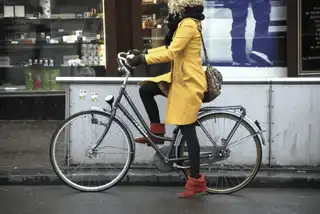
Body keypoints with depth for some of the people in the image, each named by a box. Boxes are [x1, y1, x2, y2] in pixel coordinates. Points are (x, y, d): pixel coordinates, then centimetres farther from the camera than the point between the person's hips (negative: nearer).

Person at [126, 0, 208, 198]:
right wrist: (145, 53, 12)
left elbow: (171, 53, -26)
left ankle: (196, 181, 0)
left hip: (189, 83, -10)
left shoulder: (188, 24, -19)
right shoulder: (184, 23, 14)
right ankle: (157, 130, 15)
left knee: (188, 130, -6)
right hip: (179, 78, 10)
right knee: (145, 89, 2)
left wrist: (143, 59, -24)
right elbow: (170, 48, 20)